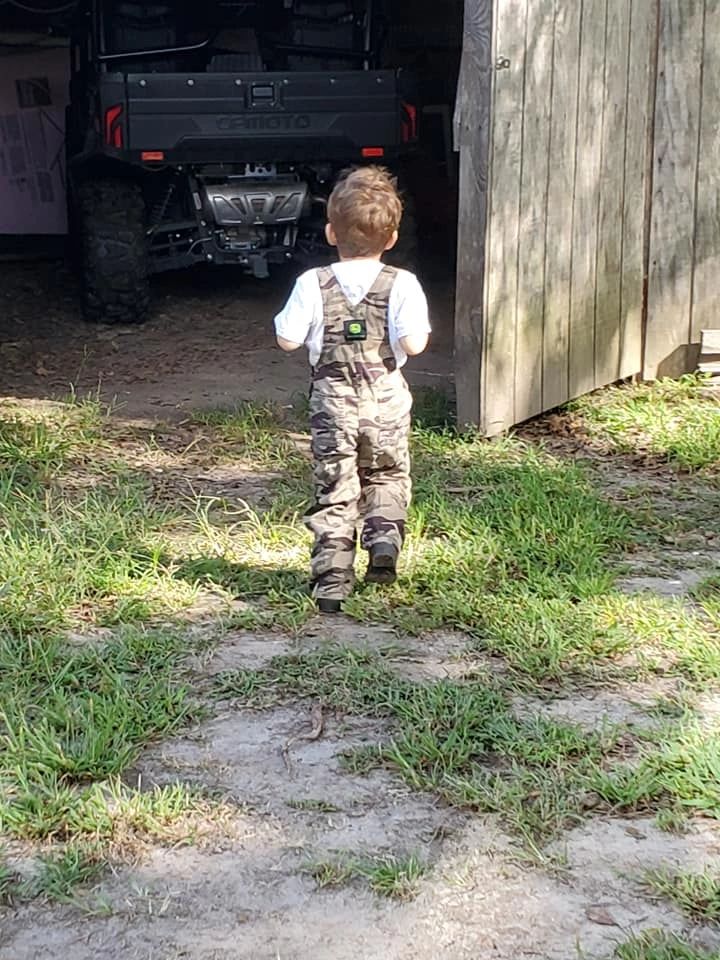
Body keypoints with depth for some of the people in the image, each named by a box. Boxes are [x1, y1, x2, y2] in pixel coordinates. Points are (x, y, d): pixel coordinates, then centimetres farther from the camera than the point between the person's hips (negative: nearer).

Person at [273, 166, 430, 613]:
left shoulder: (313, 285, -5)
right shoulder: (402, 284, -7)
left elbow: (287, 339, -4)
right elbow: (413, 343, -15)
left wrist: (286, 317, 15)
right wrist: (418, 330, 7)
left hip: (333, 400, 0)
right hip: (386, 401, 0)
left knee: (334, 489, 6)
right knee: (388, 476, 20)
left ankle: (332, 579, 0)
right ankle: (384, 532, -6)